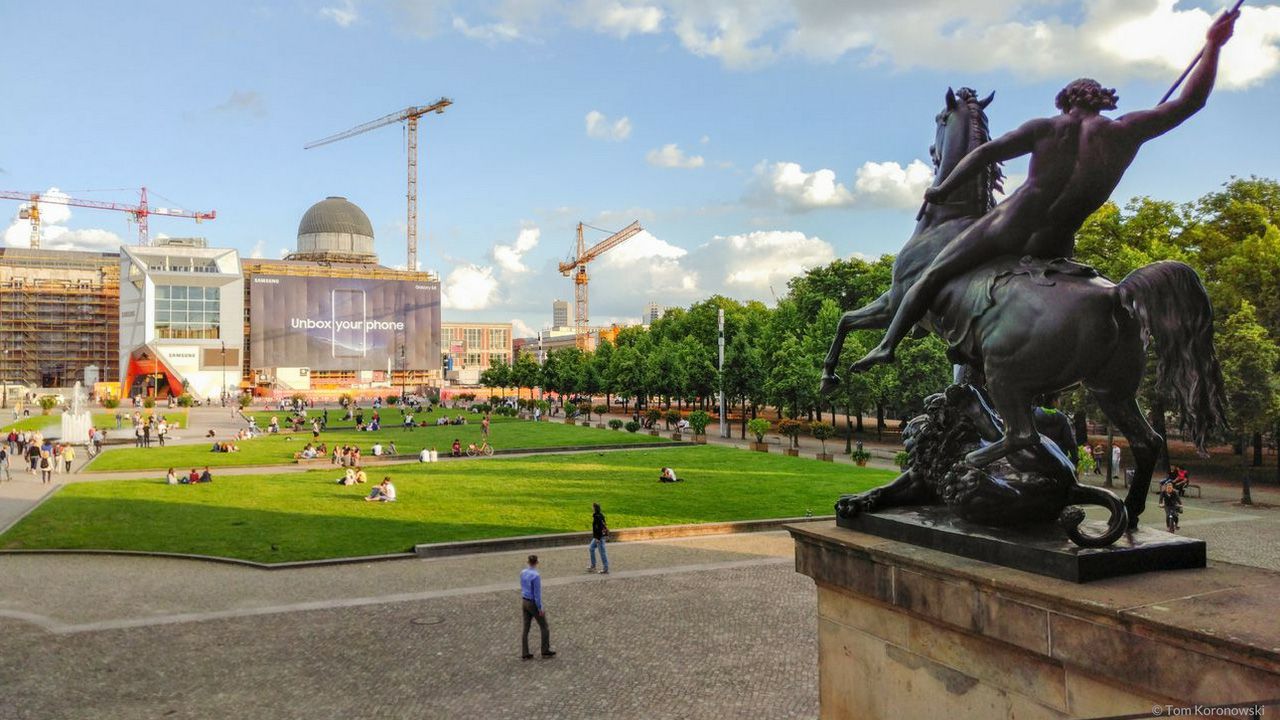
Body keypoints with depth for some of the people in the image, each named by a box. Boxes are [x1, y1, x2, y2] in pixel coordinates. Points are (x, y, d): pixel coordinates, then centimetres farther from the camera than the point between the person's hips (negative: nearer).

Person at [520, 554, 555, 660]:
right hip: (534, 604, -7)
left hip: (524, 602, 7)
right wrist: (540, 608, -14)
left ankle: (524, 654, 14)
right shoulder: (536, 576, -25)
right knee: (544, 627, 9)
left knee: (526, 628, 11)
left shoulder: (523, 573, 0)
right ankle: (545, 651, 17)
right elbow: (537, 593, -22)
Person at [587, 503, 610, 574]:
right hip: (598, 536, 11)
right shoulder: (597, 515, 9)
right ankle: (593, 566, 25)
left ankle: (606, 569, 6)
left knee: (602, 552, -2)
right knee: (591, 548, 19)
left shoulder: (598, 517, -21)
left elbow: (600, 528, -25)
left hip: (600, 536, -11)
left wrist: (597, 538, -23)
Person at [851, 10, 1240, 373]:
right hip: (1053, 250, 2)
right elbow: (1190, 102, 10)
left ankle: (888, 344, 1)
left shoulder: (1046, 128, 2)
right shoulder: (1126, 132, 4)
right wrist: (1213, 46, 21)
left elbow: (984, 153, -2)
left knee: (933, 276, 9)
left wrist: (941, 190, 9)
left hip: (1006, 229, -1)